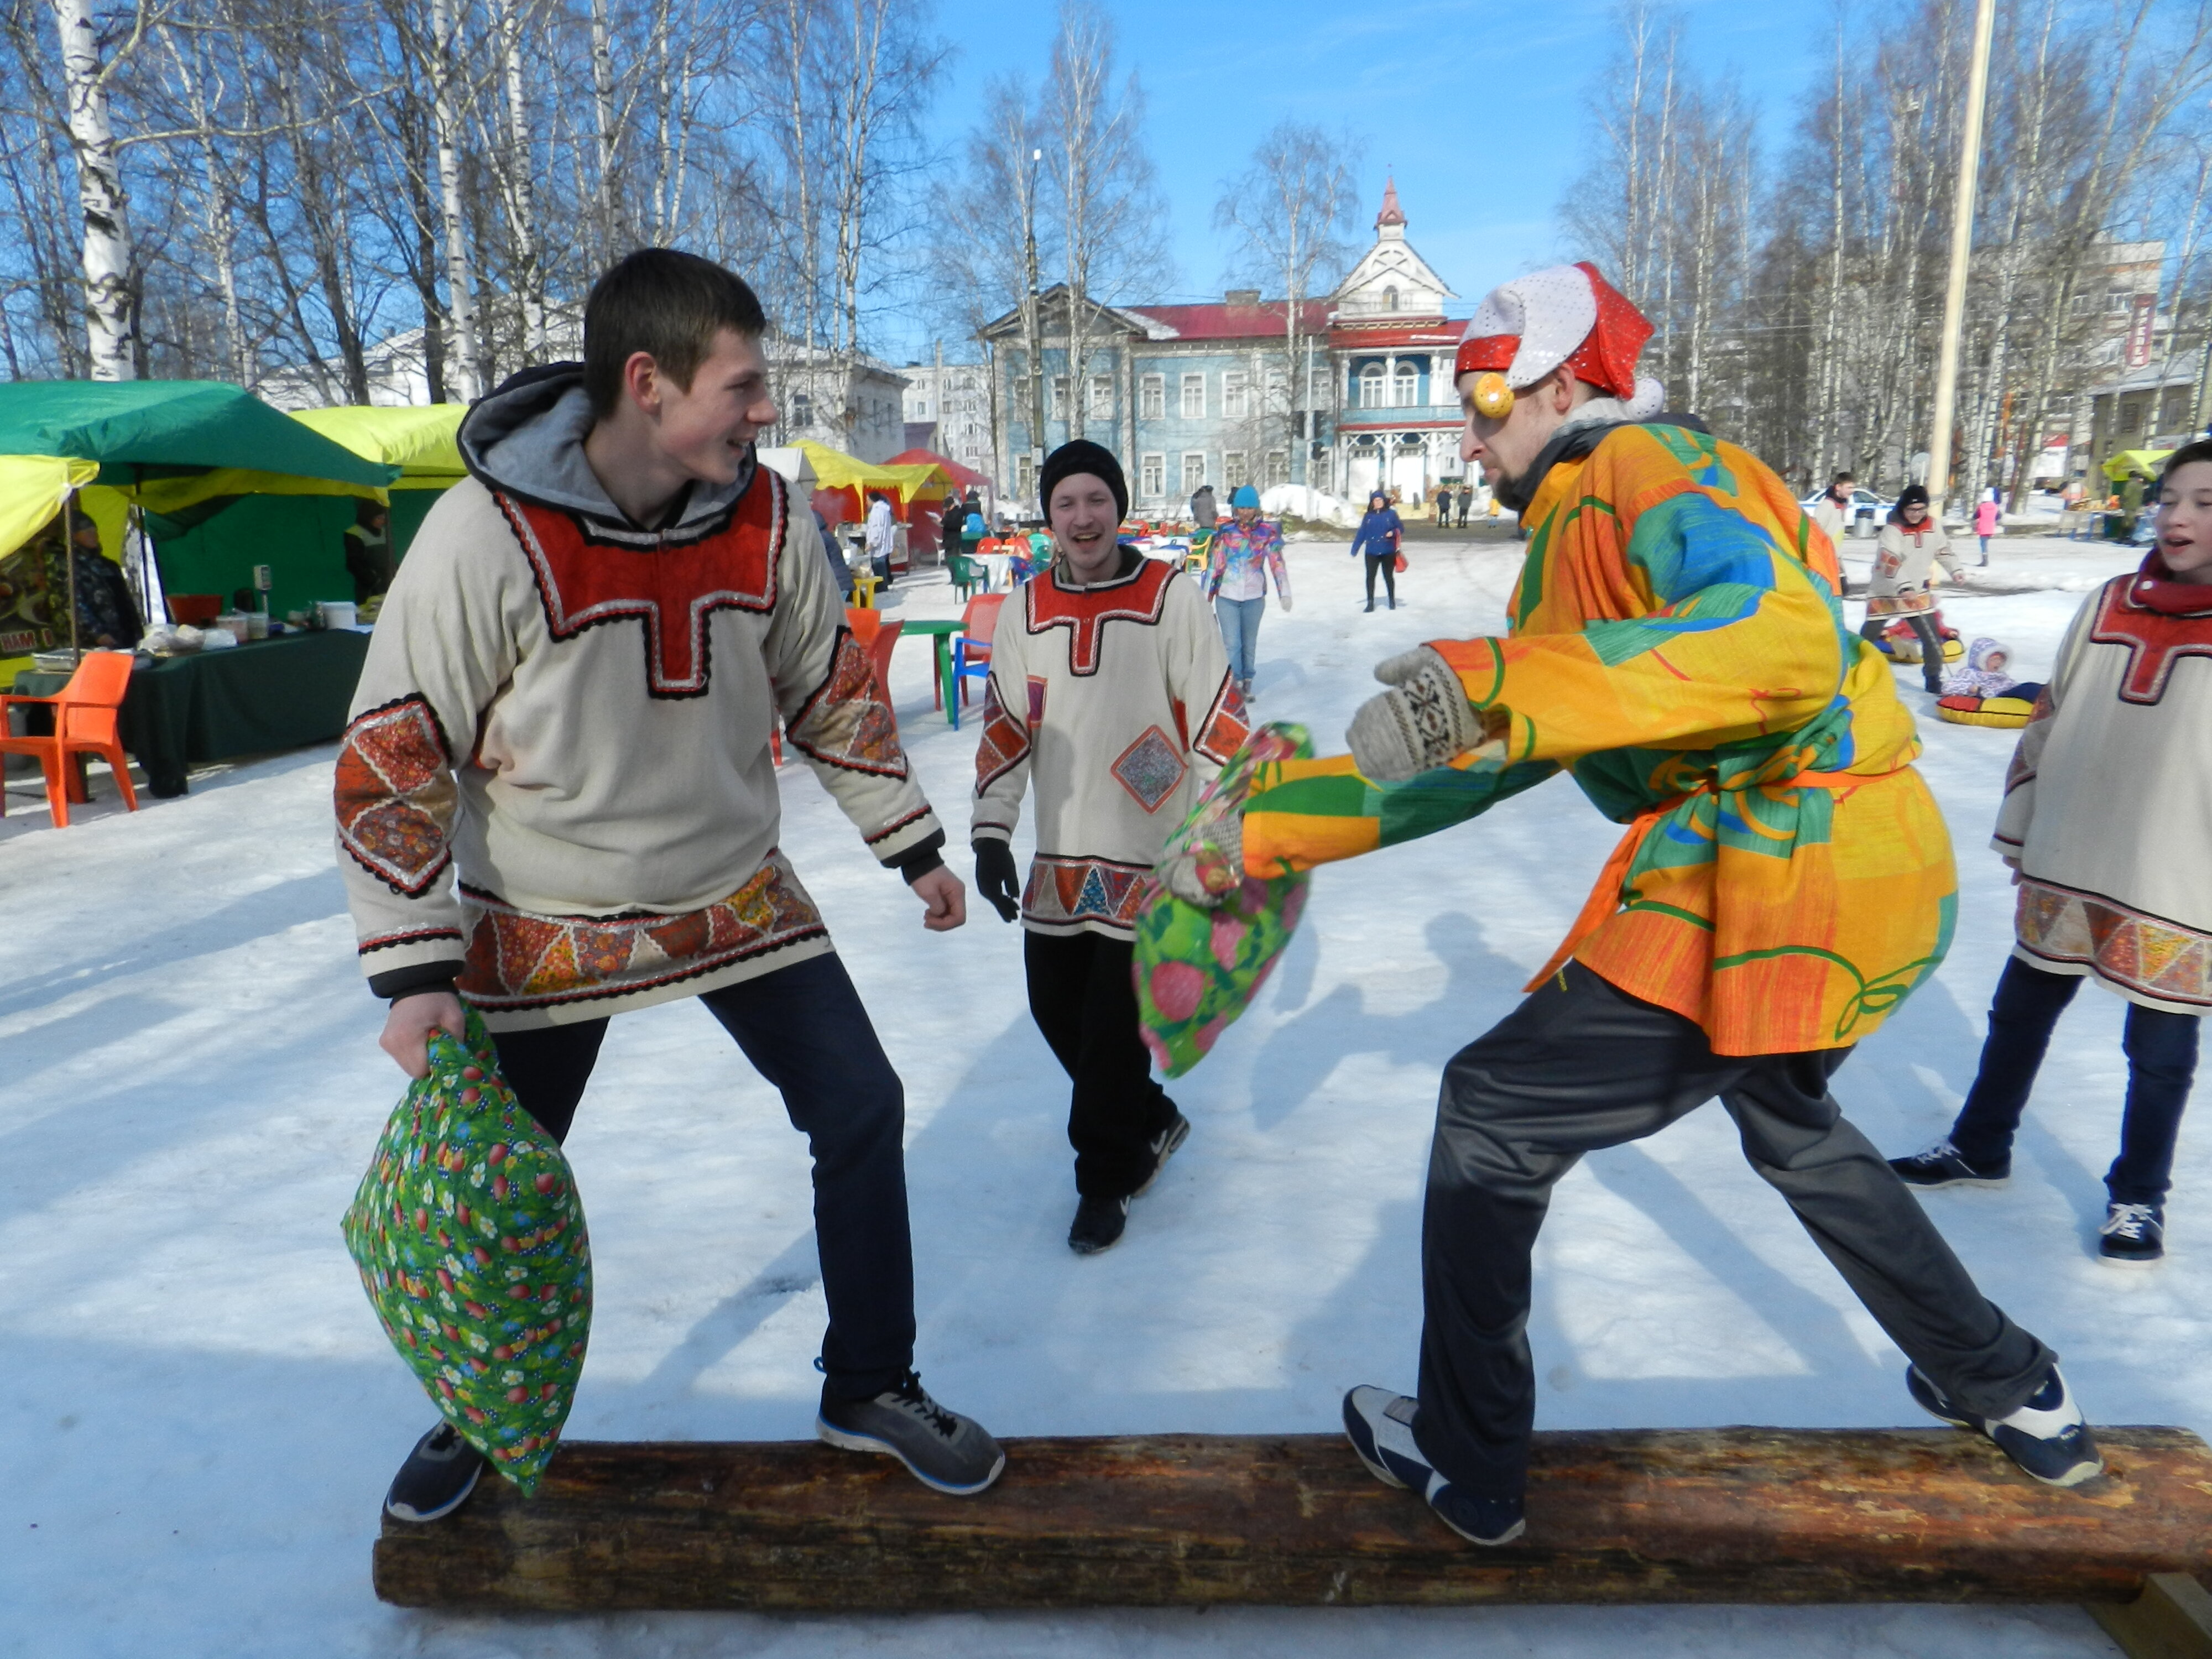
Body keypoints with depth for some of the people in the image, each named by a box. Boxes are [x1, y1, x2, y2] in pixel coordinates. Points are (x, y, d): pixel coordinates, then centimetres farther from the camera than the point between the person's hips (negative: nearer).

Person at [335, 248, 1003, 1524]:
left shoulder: (764, 516, -10)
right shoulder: (487, 534, -22)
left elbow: (833, 689, 5)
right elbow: (397, 757, -16)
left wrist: (915, 847, 9)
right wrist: (415, 972, -18)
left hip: (736, 894, 3)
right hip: (544, 926, -2)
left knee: (863, 1115, 1)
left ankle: (872, 1389, 23)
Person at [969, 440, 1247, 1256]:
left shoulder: (1170, 594, -7)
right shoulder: (1026, 608, 5)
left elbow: (1217, 718, -7)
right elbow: (1005, 726, 8)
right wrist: (991, 835, 2)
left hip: (1152, 852, -5)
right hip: (1060, 856, 5)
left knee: (1115, 1018, -2)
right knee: (1055, 1006, 10)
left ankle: (1106, 1178, 20)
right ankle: (1149, 1121, 36)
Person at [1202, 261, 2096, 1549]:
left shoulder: (1654, 465, -10)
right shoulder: (1571, 550, 19)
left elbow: (1782, 639, -31)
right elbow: (1462, 765, 16)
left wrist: (1506, 684, -40)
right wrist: (1261, 835, 11)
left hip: (1777, 896, -11)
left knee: (1495, 1115, -1)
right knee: (1790, 1128, 34)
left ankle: (1465, 1466, 16)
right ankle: (2017, 1396, 49)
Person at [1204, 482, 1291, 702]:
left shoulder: (1267, 532, -2)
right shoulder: (1225, 532, -1)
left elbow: (1277, 563, -8)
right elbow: (1214, 564, 1)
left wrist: (1284, 592, -17)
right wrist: (1206, 596, 2)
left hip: (1255, 597, 1)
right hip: (1226, 597, -1)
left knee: (1250, 643, 11)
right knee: (1232, 644, -6)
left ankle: (1247, 683, 24)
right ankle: (1236, 685, 2)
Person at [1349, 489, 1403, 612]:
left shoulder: (1391, 514, -2)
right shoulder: (1368, 516, 4)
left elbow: (1401, 529, 2)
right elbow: (1361, 533, 6)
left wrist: (1393, 533, -19)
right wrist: (1355, 550, 5)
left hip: (1388, 552, -2)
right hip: (1372, 552, 2)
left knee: (1388, 576, 9)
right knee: (1370, 576, -1)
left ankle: (1392, 601, 26)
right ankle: (1370, 603, 7)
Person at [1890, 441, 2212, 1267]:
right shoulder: (2106, 606, 3)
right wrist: (2019, 829, 13)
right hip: (2065, 870, 5)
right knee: (2019, 1013, 17)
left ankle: (2139, 1195, 30)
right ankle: (1979, 1147, 36)